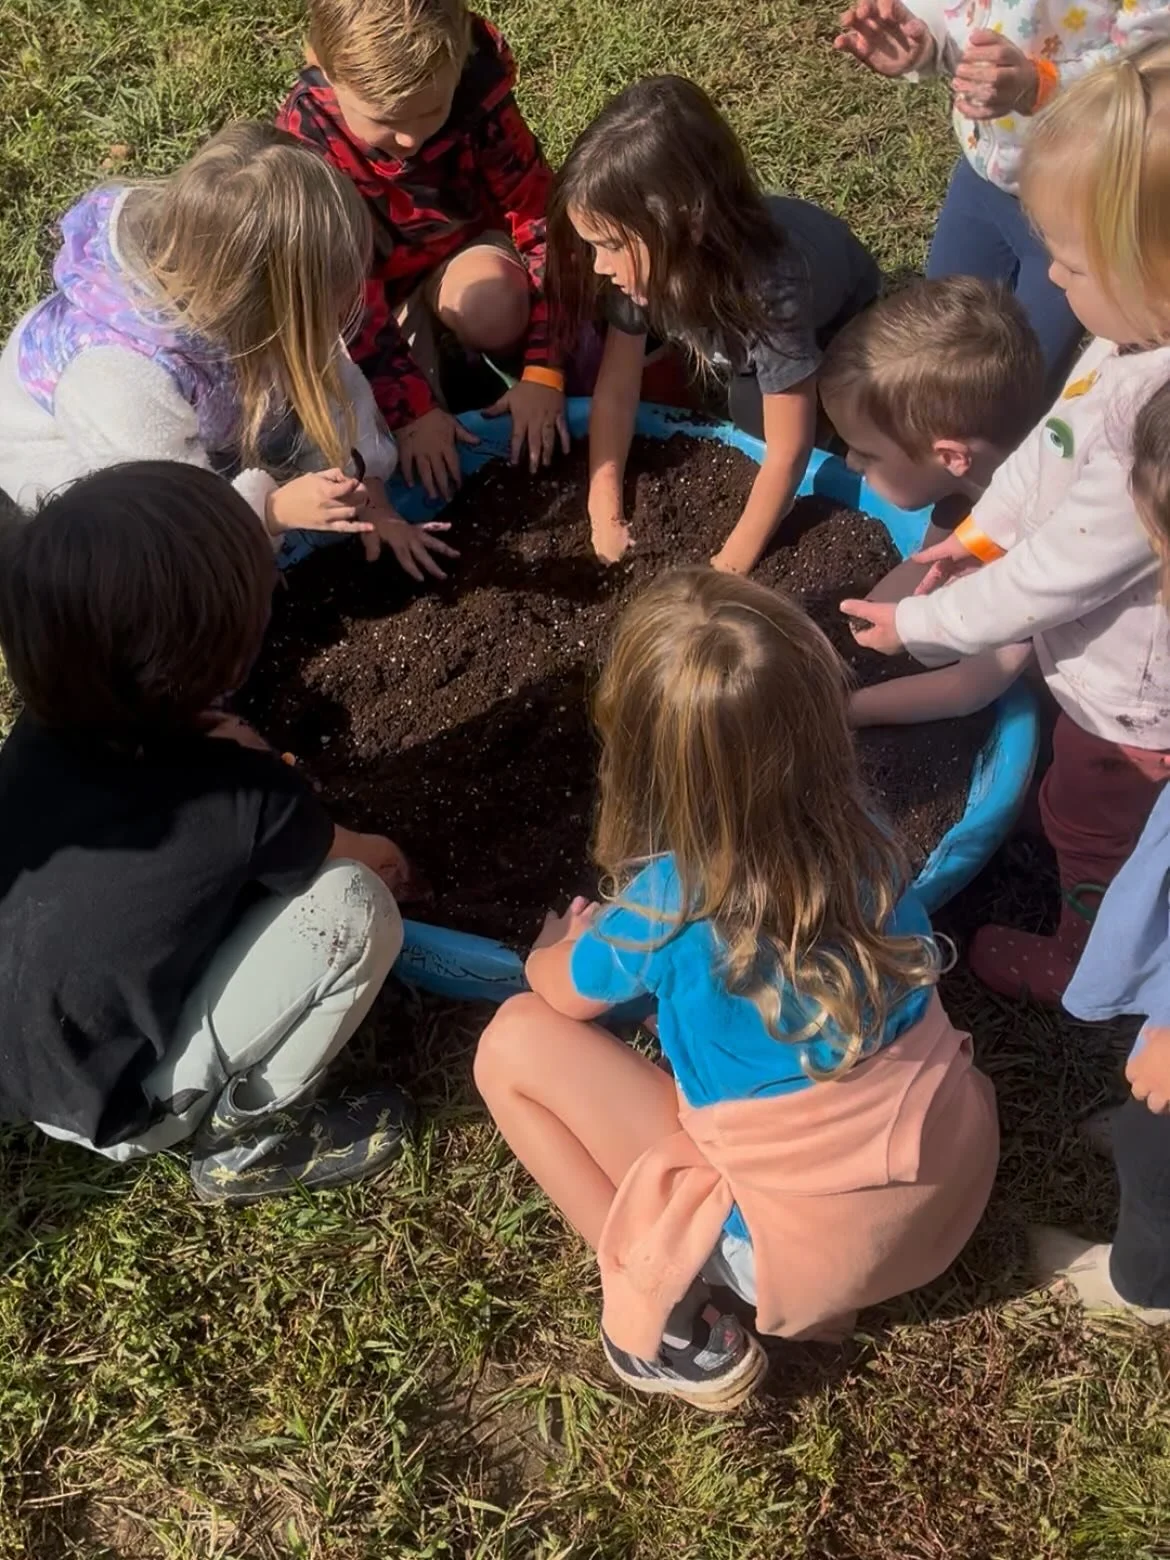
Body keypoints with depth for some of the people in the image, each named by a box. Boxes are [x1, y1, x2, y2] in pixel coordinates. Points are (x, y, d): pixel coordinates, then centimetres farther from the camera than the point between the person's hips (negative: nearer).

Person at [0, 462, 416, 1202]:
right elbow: (338, 852, 0)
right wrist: (377, 854, 21)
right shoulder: (243, 798, -26)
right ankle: (249, 1138, 2)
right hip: (119, 1108, -6)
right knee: (352, 904, -15)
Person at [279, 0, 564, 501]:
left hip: (463, 244, 0)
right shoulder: (307, 141, -30)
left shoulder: (478, 87, -28)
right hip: (374, 272, 1)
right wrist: (411, 408, -30)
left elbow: (539, 214, -22)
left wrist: (543, 371, -26)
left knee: (494, 305, -33)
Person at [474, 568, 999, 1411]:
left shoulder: (670, 905, -23)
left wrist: (570, 938, 23)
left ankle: (670, 1324, 1)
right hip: (959, 1183, 5)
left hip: (809, 1250, -5)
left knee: (515, 1041, -2)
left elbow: (559, 990, 0)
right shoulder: (867, 834, -10)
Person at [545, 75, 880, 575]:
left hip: (834, 314, -4)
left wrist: (730, 566, -33)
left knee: (753, 415, -23)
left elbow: (788, 451, -38)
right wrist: (605, 514, -25)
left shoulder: (768, 288, -47)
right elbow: (616, 390, -22)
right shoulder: (645, 260, -32)